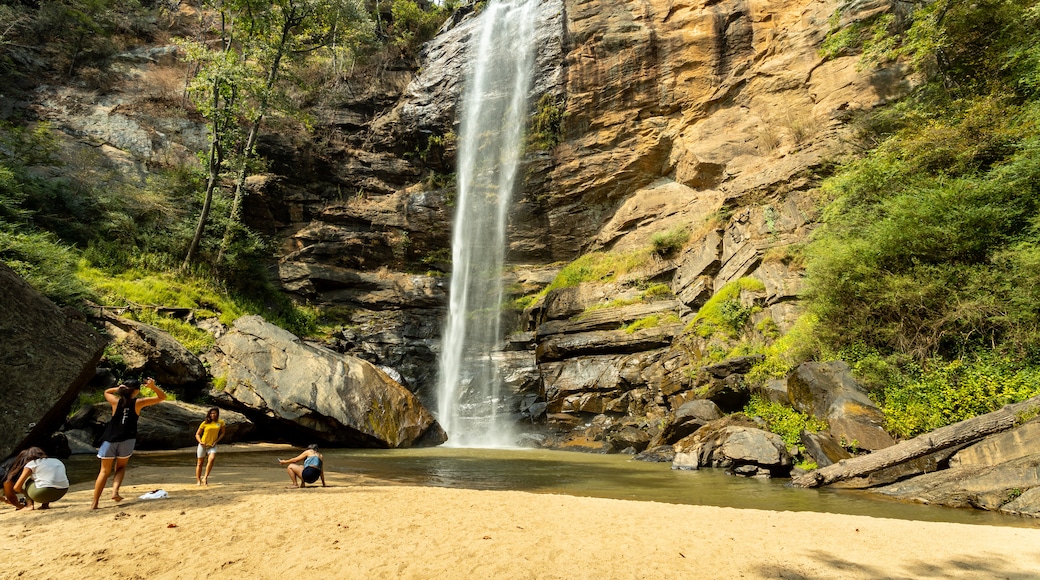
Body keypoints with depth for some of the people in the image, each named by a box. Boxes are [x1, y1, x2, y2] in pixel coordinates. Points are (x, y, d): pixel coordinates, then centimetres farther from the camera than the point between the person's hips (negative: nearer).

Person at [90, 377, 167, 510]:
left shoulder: (116, 401, -1)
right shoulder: (138, 403, -5)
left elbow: (106, 392, 24)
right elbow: (162, 397, -2)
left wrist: (119, 388, 7)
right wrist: (153, 386, -15)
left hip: (110, 439, 1)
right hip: (127, 440, -1)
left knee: (104, 471, 9)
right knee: (121, 467, 20)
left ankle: (94, 503, 6)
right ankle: (115, 491, -3)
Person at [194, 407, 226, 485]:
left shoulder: (221, 422, -1)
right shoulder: (205, 423, -3)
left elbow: (222, 433, 9)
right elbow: (197, 434, 4)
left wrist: (216, 441, -5)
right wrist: (200, 442, -13)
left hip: (212, 445, 0)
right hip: (203, 445, 0)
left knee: (212, 459, -25)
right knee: (200, 463, 8)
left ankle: (205, 478, -15)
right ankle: (198, 481, 21)